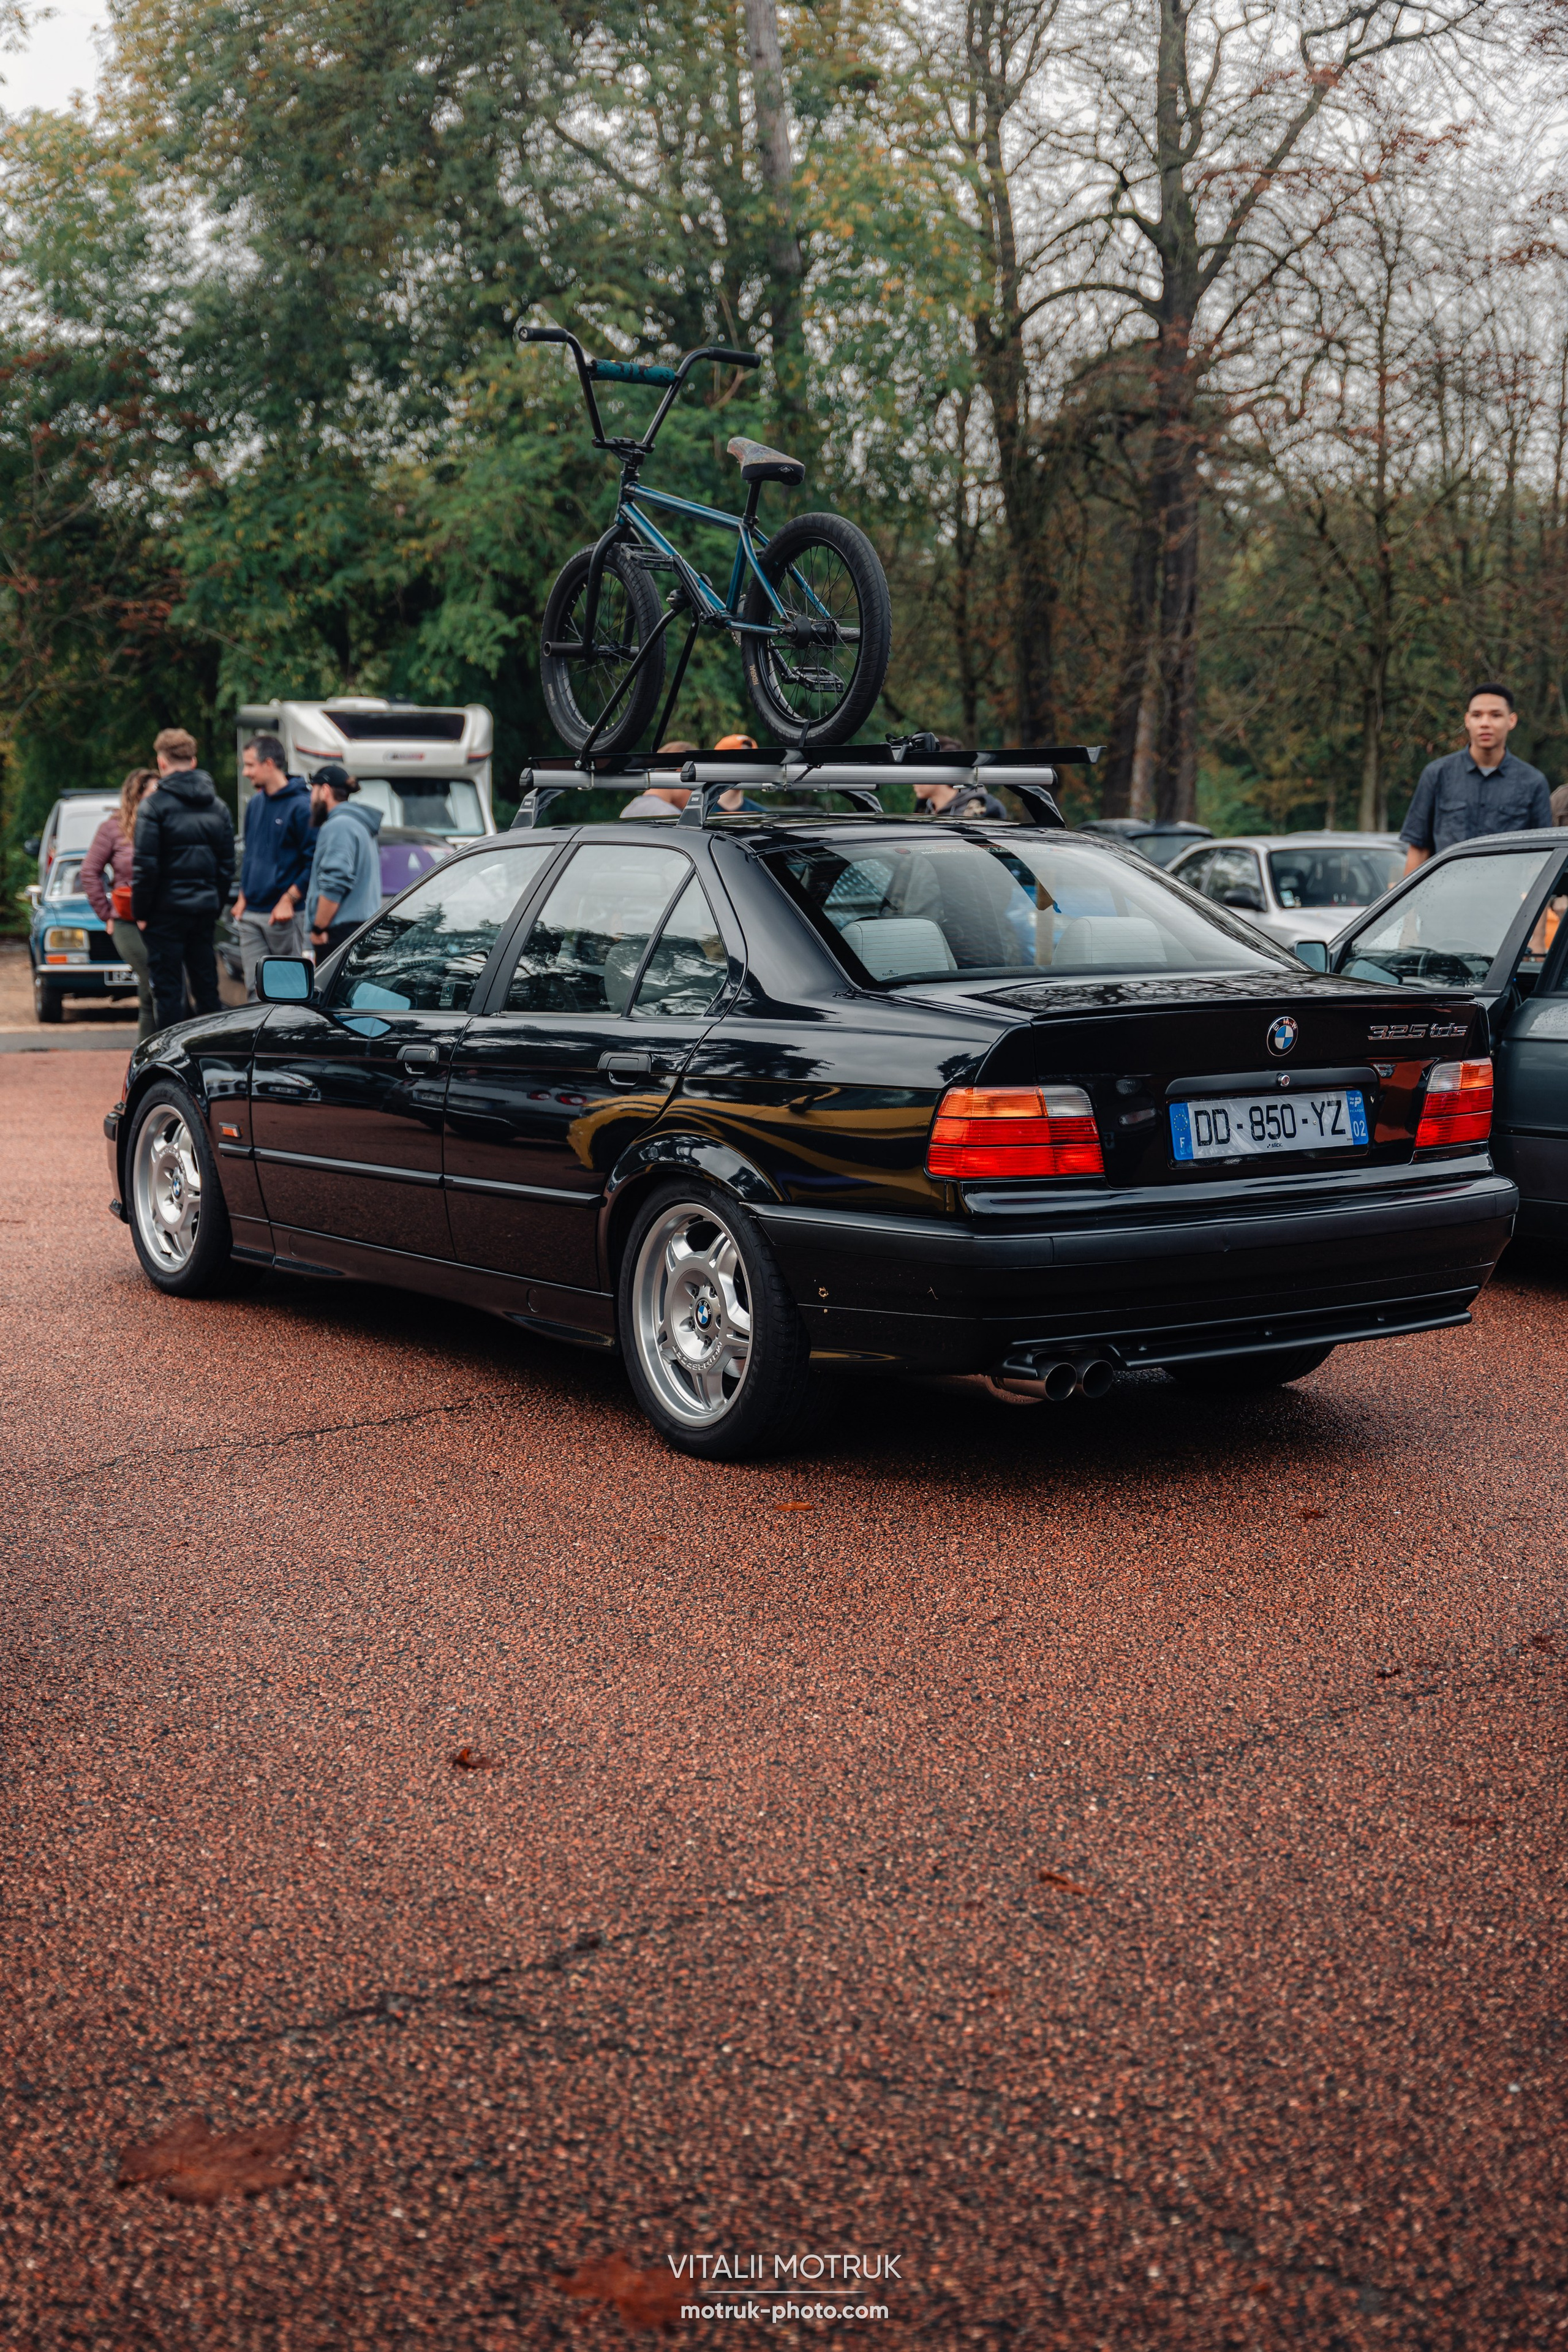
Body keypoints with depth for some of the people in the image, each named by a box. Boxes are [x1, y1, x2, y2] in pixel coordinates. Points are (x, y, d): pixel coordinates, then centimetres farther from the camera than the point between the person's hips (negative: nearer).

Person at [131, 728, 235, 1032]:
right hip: (205, 910, 5)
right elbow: (227, 865, 11)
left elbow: (145, 866, -12)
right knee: (206, 987, 11)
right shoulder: (217, 806, 9)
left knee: (168, 989, -1)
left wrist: (140, 912, -4)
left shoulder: (155, 805, -9)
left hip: (167, 908, -5)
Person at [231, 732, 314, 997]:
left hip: (284, 915, -7)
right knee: (255, 989, 6)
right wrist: (243, 896, 14)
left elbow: (314, 861, -12)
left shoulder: (301, 805, -10)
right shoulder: (255, 804, 14)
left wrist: (289, 900, -16)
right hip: (250, 915, 7)